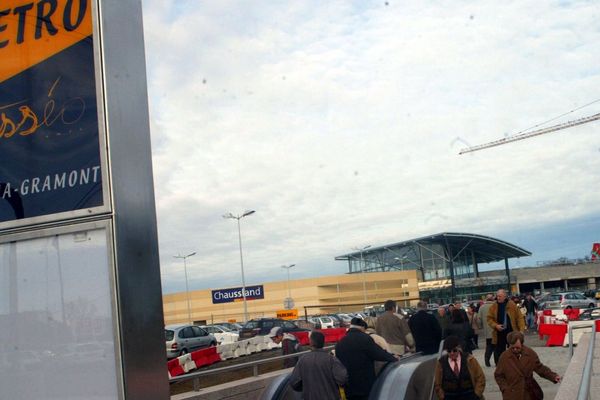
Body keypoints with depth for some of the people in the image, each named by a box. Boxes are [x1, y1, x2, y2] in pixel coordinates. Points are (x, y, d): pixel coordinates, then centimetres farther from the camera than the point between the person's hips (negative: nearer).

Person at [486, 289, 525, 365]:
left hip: (512, 333, -1)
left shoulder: (512, 305, -4)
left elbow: (520, 317, -2)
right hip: (499, 334, 1)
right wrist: (495, 325, -11)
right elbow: (489, 318, 6)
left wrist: (521, 329, -9)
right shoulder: (494, 306, 1)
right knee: (498, 353, 3)